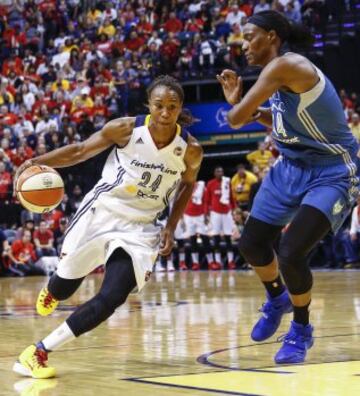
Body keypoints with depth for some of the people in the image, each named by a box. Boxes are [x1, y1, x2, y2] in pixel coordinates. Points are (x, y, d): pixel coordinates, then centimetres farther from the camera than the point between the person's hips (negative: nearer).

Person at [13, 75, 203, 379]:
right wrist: (39, 161, -20)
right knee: (65, 286, 9)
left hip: (140, 227, 1)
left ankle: (40, 351, -4)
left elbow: (188, 184, 10)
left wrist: (171, 227, 0)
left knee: (111, 299, -14)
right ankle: (50, 293, 50)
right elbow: (81, 151, -5)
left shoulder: (190, 150, -11)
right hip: (101, 212, -1)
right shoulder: (126, 129, -15)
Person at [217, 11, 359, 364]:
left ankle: (301, 331, 6)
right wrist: (261, 115, 5)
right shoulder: (278, 74, 5)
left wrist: (235, 100, -3)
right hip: (291, 167, 10)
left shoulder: (285, 66, -24)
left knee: (291, 253, -20)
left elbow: (236, 119, -24)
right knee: (251, 244, 11)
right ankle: (277, 299, 41)